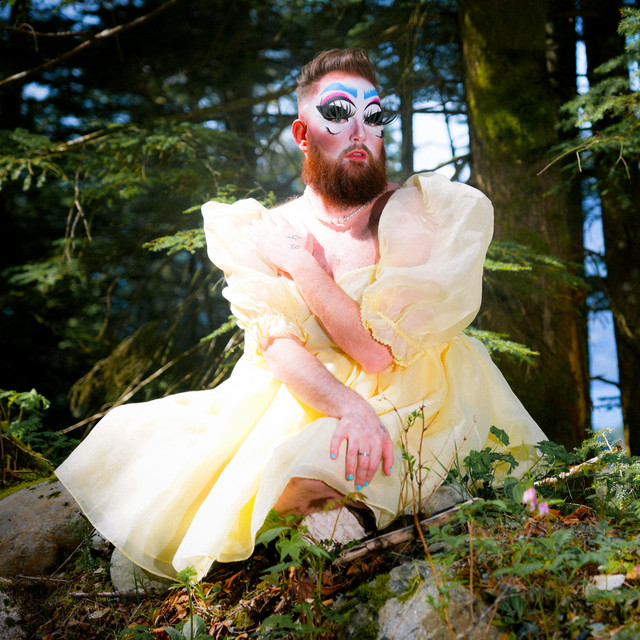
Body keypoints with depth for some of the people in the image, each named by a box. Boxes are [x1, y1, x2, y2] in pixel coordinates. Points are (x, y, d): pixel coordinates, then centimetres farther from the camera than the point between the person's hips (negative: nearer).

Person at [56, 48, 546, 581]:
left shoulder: (422, 214, -7)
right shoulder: (269, 233, 2)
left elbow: (379, 351, -16)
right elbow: (281, 351, -12)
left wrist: (302, 263, -11)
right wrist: (350, 409, -32)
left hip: (404, 408, -4)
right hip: (296, 400, 4)